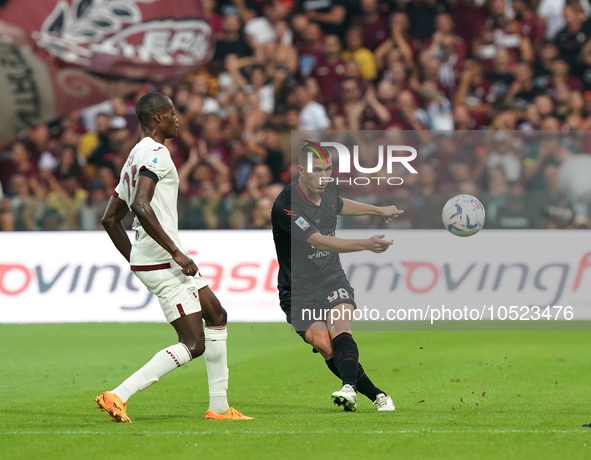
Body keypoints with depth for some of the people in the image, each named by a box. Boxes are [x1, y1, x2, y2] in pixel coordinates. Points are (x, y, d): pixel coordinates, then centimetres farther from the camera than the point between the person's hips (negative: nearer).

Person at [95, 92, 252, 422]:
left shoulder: (137, 157, 18)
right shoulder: (155, 153, -13)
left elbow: (111, 219, 22)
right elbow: (141, 207, -28)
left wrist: (137, 260, 22)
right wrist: (176, 252, -25)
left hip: (147, 259, 11)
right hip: (162, 261, -11)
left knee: (217, 317, 19)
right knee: (193, 344, -10)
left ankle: (219, 407, 20)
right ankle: (117, 396, -15)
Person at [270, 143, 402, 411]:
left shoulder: (329, 190, -1)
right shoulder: (285, 207, -24)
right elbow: (320, 241, -33)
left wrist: (378, 210, 32)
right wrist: (365, 245, -44)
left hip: (332, 280, 4)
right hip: (298, 291, -4)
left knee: (340, 331, -24)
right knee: (323, 344, -21)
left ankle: (349, 388, -44)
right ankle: (376, 396, -11)